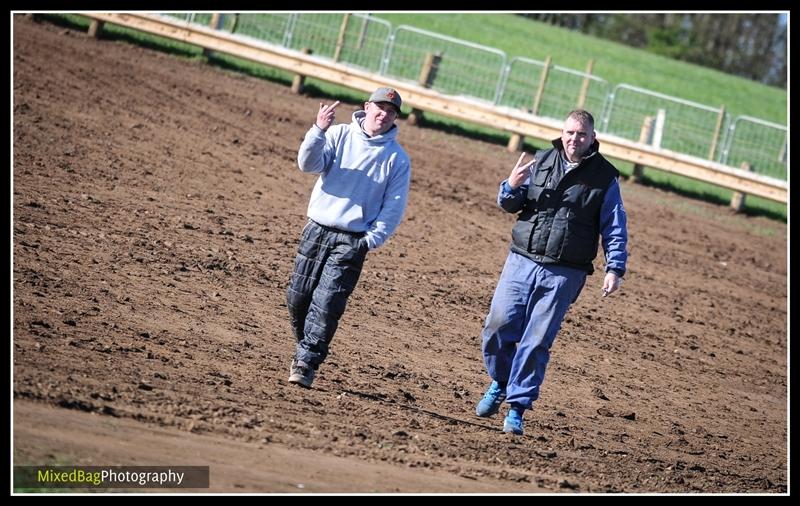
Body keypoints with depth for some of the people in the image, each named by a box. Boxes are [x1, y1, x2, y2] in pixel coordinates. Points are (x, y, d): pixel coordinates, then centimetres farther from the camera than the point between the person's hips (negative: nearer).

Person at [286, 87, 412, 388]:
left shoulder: (397, 158, 3)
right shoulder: (339, 135, 4)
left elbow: (394, 206, 2)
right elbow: (309, 164, -9)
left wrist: (373, 239, -9)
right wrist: (319, 131, -25)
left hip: (353, 241, -2)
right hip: (317, 230, 2)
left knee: (327, 304, -11)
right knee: (298, 297, 5)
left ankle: (306, 363, -7)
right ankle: (307, 349, 25)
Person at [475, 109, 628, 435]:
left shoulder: (605, 177, 0)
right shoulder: (541, 162, 6)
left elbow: (615, 229, 3)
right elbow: (510, 206, 13)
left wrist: (615, 268, -9)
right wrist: (512, 187, -9)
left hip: (563, 274, -2)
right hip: (521, 261, 2)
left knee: (536, 342, -4)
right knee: (498, 327, -1)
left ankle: (517, 407, 6)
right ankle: (500, 383, 26)